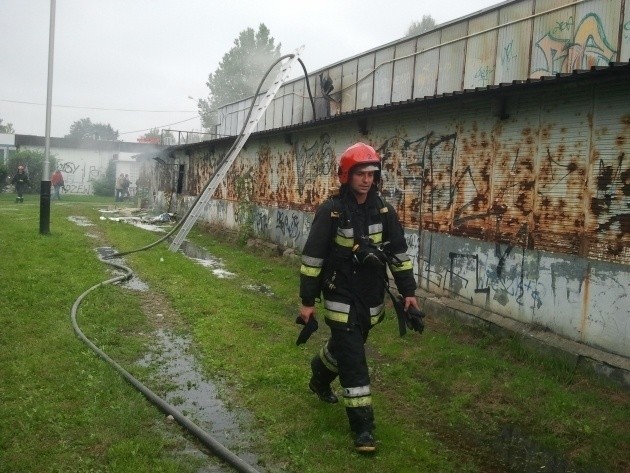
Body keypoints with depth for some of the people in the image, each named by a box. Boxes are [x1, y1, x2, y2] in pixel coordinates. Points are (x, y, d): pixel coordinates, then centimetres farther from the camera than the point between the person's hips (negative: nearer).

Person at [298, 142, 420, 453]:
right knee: (353, 360, -5)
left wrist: (408, 291, 3)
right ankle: (362, 426, 4)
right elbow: (312, 257, -12)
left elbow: (398, 252, 6)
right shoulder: (331, 211, -15)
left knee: (344, 347, 23)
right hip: (342, 299, -5)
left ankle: (319, 379, 52)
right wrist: (307, 301, -11)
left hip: (371, 299, 5)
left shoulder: (383, 211, -1)